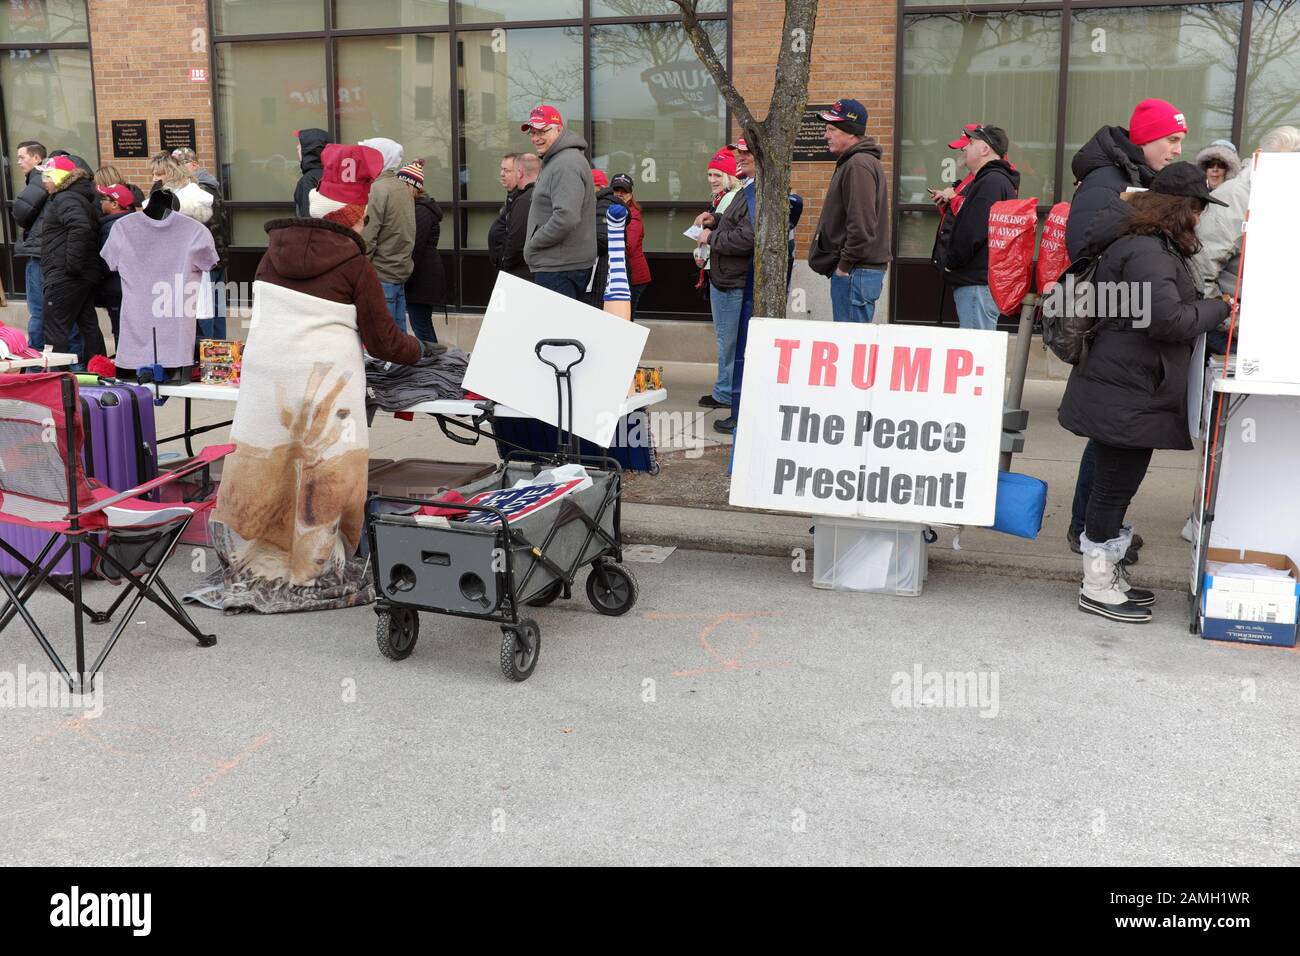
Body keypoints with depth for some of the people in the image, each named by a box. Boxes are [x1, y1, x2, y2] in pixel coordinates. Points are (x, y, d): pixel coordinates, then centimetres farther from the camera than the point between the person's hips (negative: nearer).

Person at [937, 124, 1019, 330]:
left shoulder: (992, 182, -14)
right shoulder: (985, 180, 21)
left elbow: (972, 232, -20)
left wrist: (950, 262, -9)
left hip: (978, 284, -11)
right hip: (975, 282, 11)